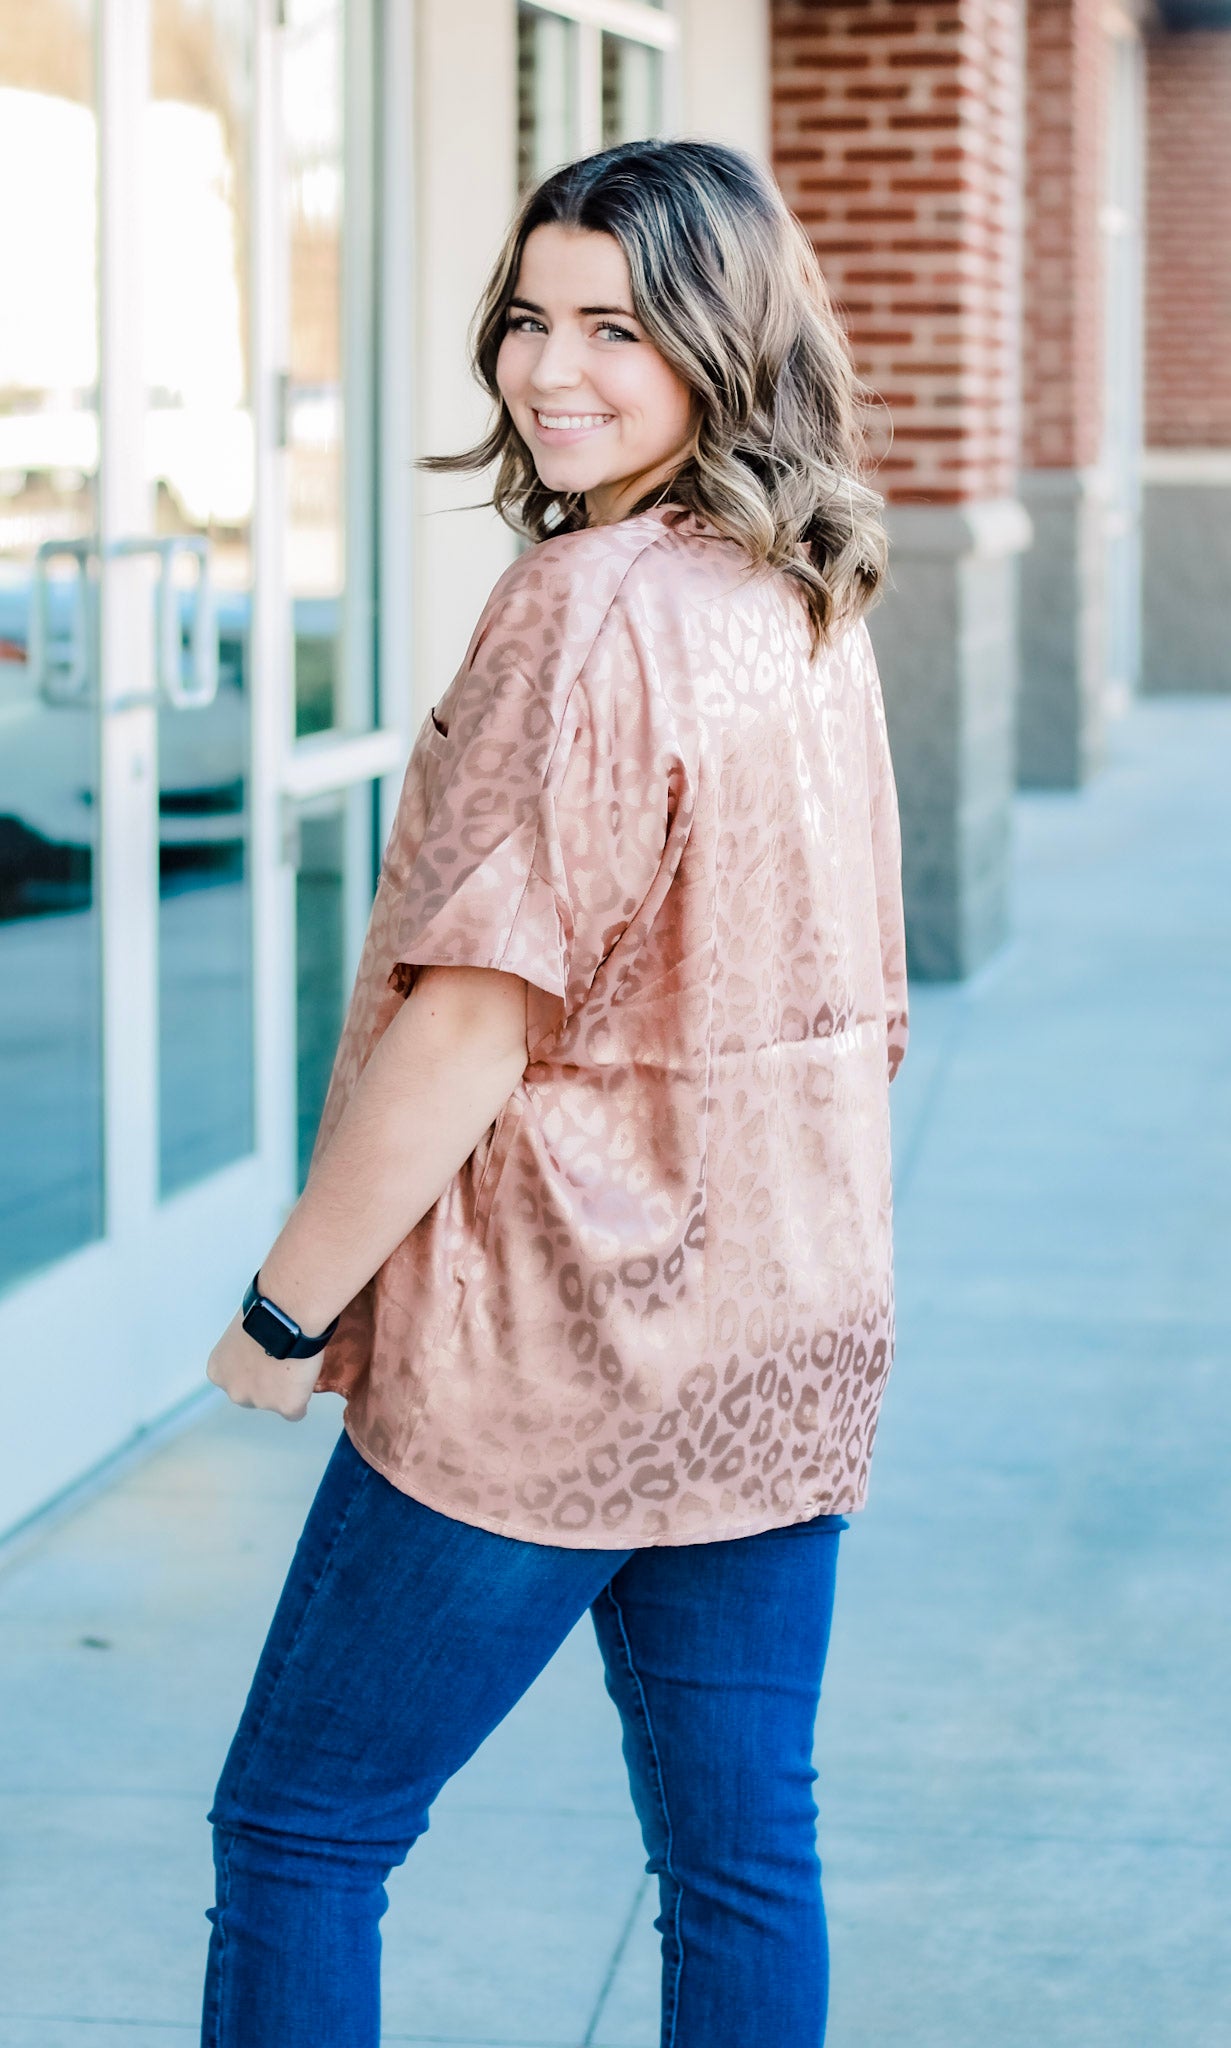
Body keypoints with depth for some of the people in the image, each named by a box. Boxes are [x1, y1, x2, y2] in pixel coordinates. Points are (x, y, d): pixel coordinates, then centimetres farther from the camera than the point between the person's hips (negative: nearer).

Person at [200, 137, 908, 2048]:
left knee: (296, 1833, 5)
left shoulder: (589, 608, -18)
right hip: (791, 1333, 8)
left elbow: (474, 1020, -20)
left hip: (551, 1344, -8)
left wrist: (288, 1306, -11)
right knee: (745, 1862, 12)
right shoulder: (814, 612, 9)